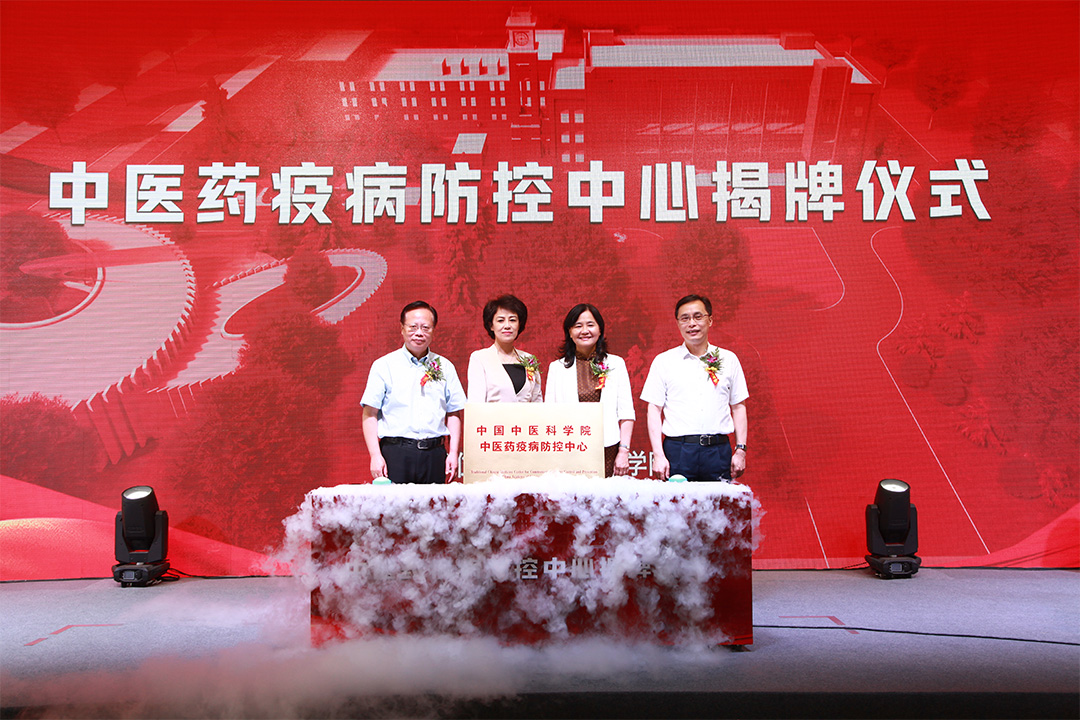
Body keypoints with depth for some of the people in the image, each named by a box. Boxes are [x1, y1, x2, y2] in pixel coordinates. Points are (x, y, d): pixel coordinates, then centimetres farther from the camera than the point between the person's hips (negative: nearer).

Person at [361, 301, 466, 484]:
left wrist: (453, 453, 4)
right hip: (395, 453, -2)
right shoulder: (384, 365, 5)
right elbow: (369, 415, 2)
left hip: (434, 454, 2)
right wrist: (375, 455, -7)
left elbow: (454, 414, 14)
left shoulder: (445, 367, 13)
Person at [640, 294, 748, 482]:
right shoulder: (664, 361, 6)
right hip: (678, 450, -1)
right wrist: (658, 454, -6)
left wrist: (741, 450, 5)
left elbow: (738, 406, 14)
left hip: (718, 451, 2)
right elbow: (654, 410, 3)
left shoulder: (728, 359, 11)